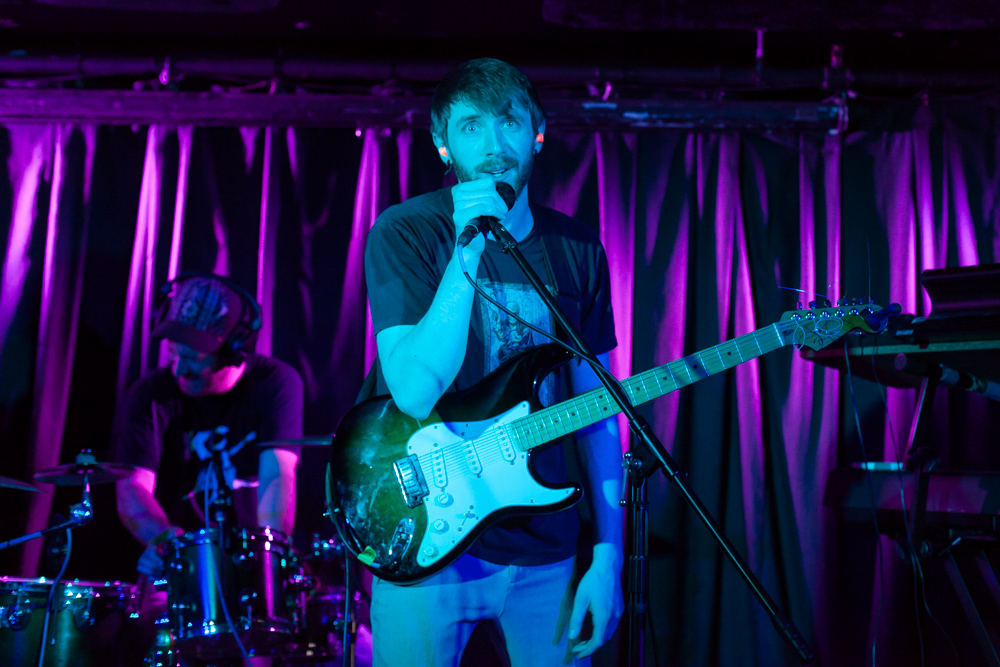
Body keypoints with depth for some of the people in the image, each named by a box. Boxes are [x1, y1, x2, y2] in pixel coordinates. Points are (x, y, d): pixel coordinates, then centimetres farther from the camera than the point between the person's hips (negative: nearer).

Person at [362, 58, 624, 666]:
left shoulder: (577, 249, 2)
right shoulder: (405, 233, -9)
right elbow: (415, 392, -21)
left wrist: (609, 555, -1)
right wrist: (468, 251, -27)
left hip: (546, 552, 4)